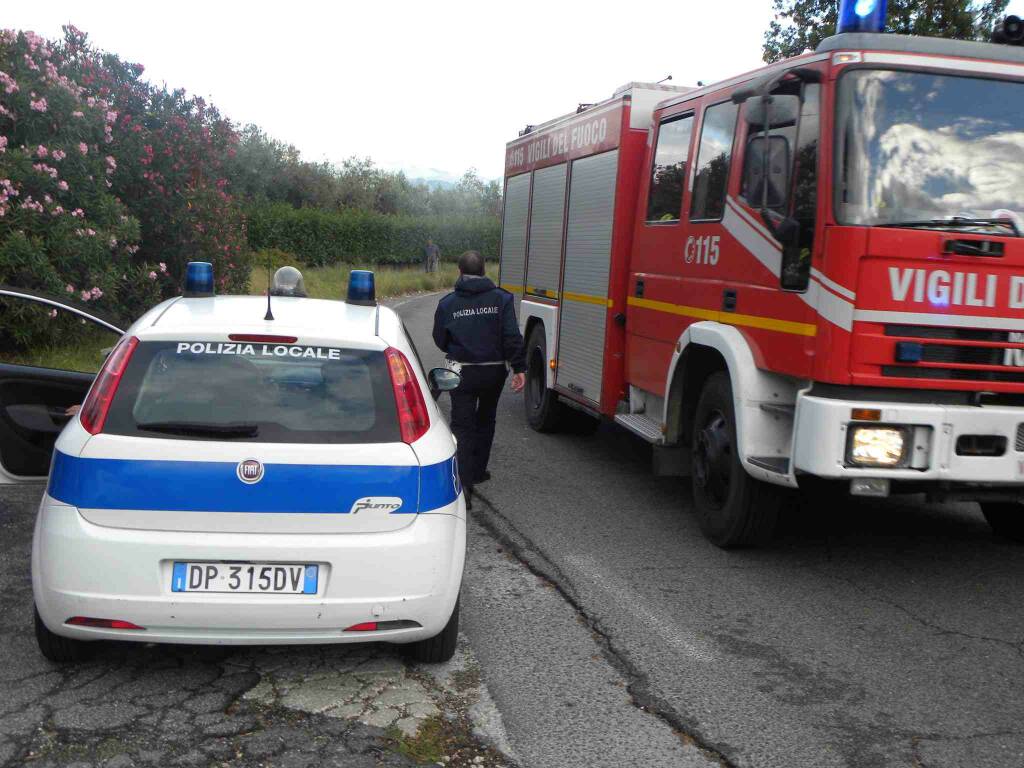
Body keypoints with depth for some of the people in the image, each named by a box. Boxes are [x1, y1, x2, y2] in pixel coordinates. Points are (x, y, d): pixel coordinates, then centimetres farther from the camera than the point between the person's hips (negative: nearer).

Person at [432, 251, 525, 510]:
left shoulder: (447, 303, -4)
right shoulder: (501, 299, -5)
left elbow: (440, 340, 6)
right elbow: (512, 337, -12)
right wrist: (519, 368, -9)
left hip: (462, 372, -2)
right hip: (494, 372, 2)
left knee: (462, 427, -1)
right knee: (485, 421, 23)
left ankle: (463, 484, -16)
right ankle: (478, 471, 35)